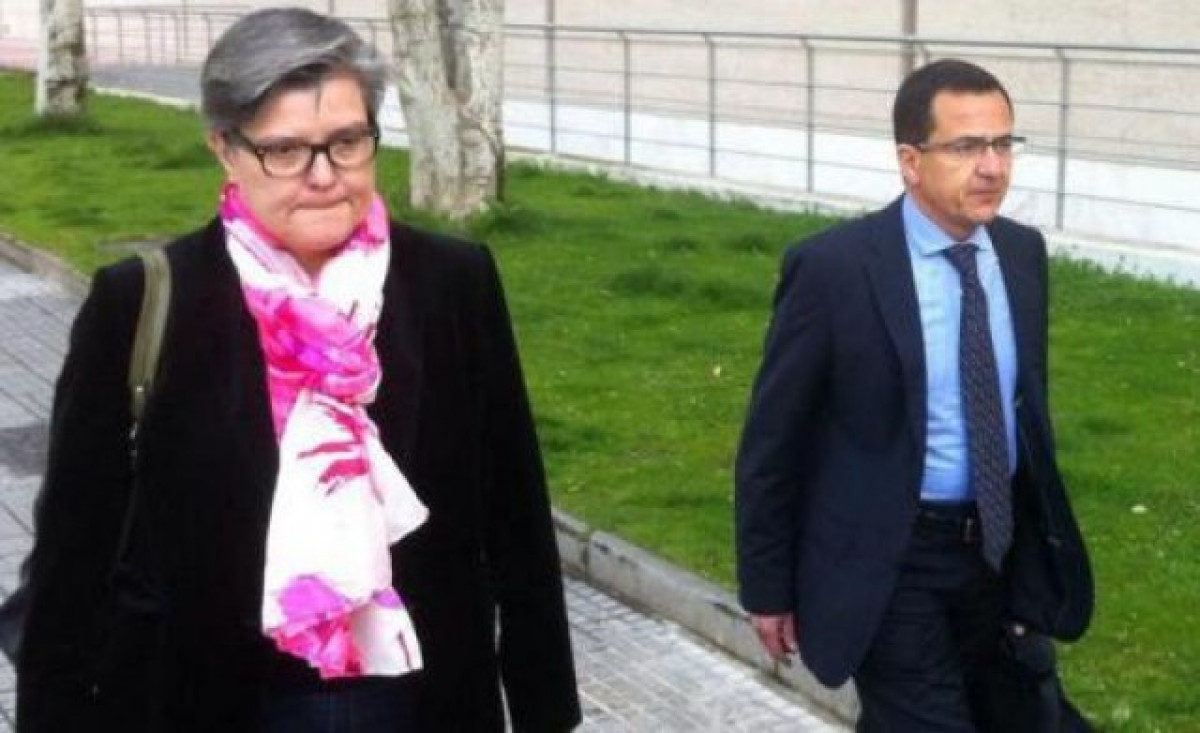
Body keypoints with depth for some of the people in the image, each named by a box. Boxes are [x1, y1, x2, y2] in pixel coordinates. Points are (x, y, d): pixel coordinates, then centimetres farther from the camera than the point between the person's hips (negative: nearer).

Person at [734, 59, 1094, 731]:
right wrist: (768, 587, -6)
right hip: (888, 558, -6)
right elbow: (771, 441, -10)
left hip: (996, 546, 6)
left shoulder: (1023, 252, 0)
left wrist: (1038, 548, 16)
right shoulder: (833, 268, -18)